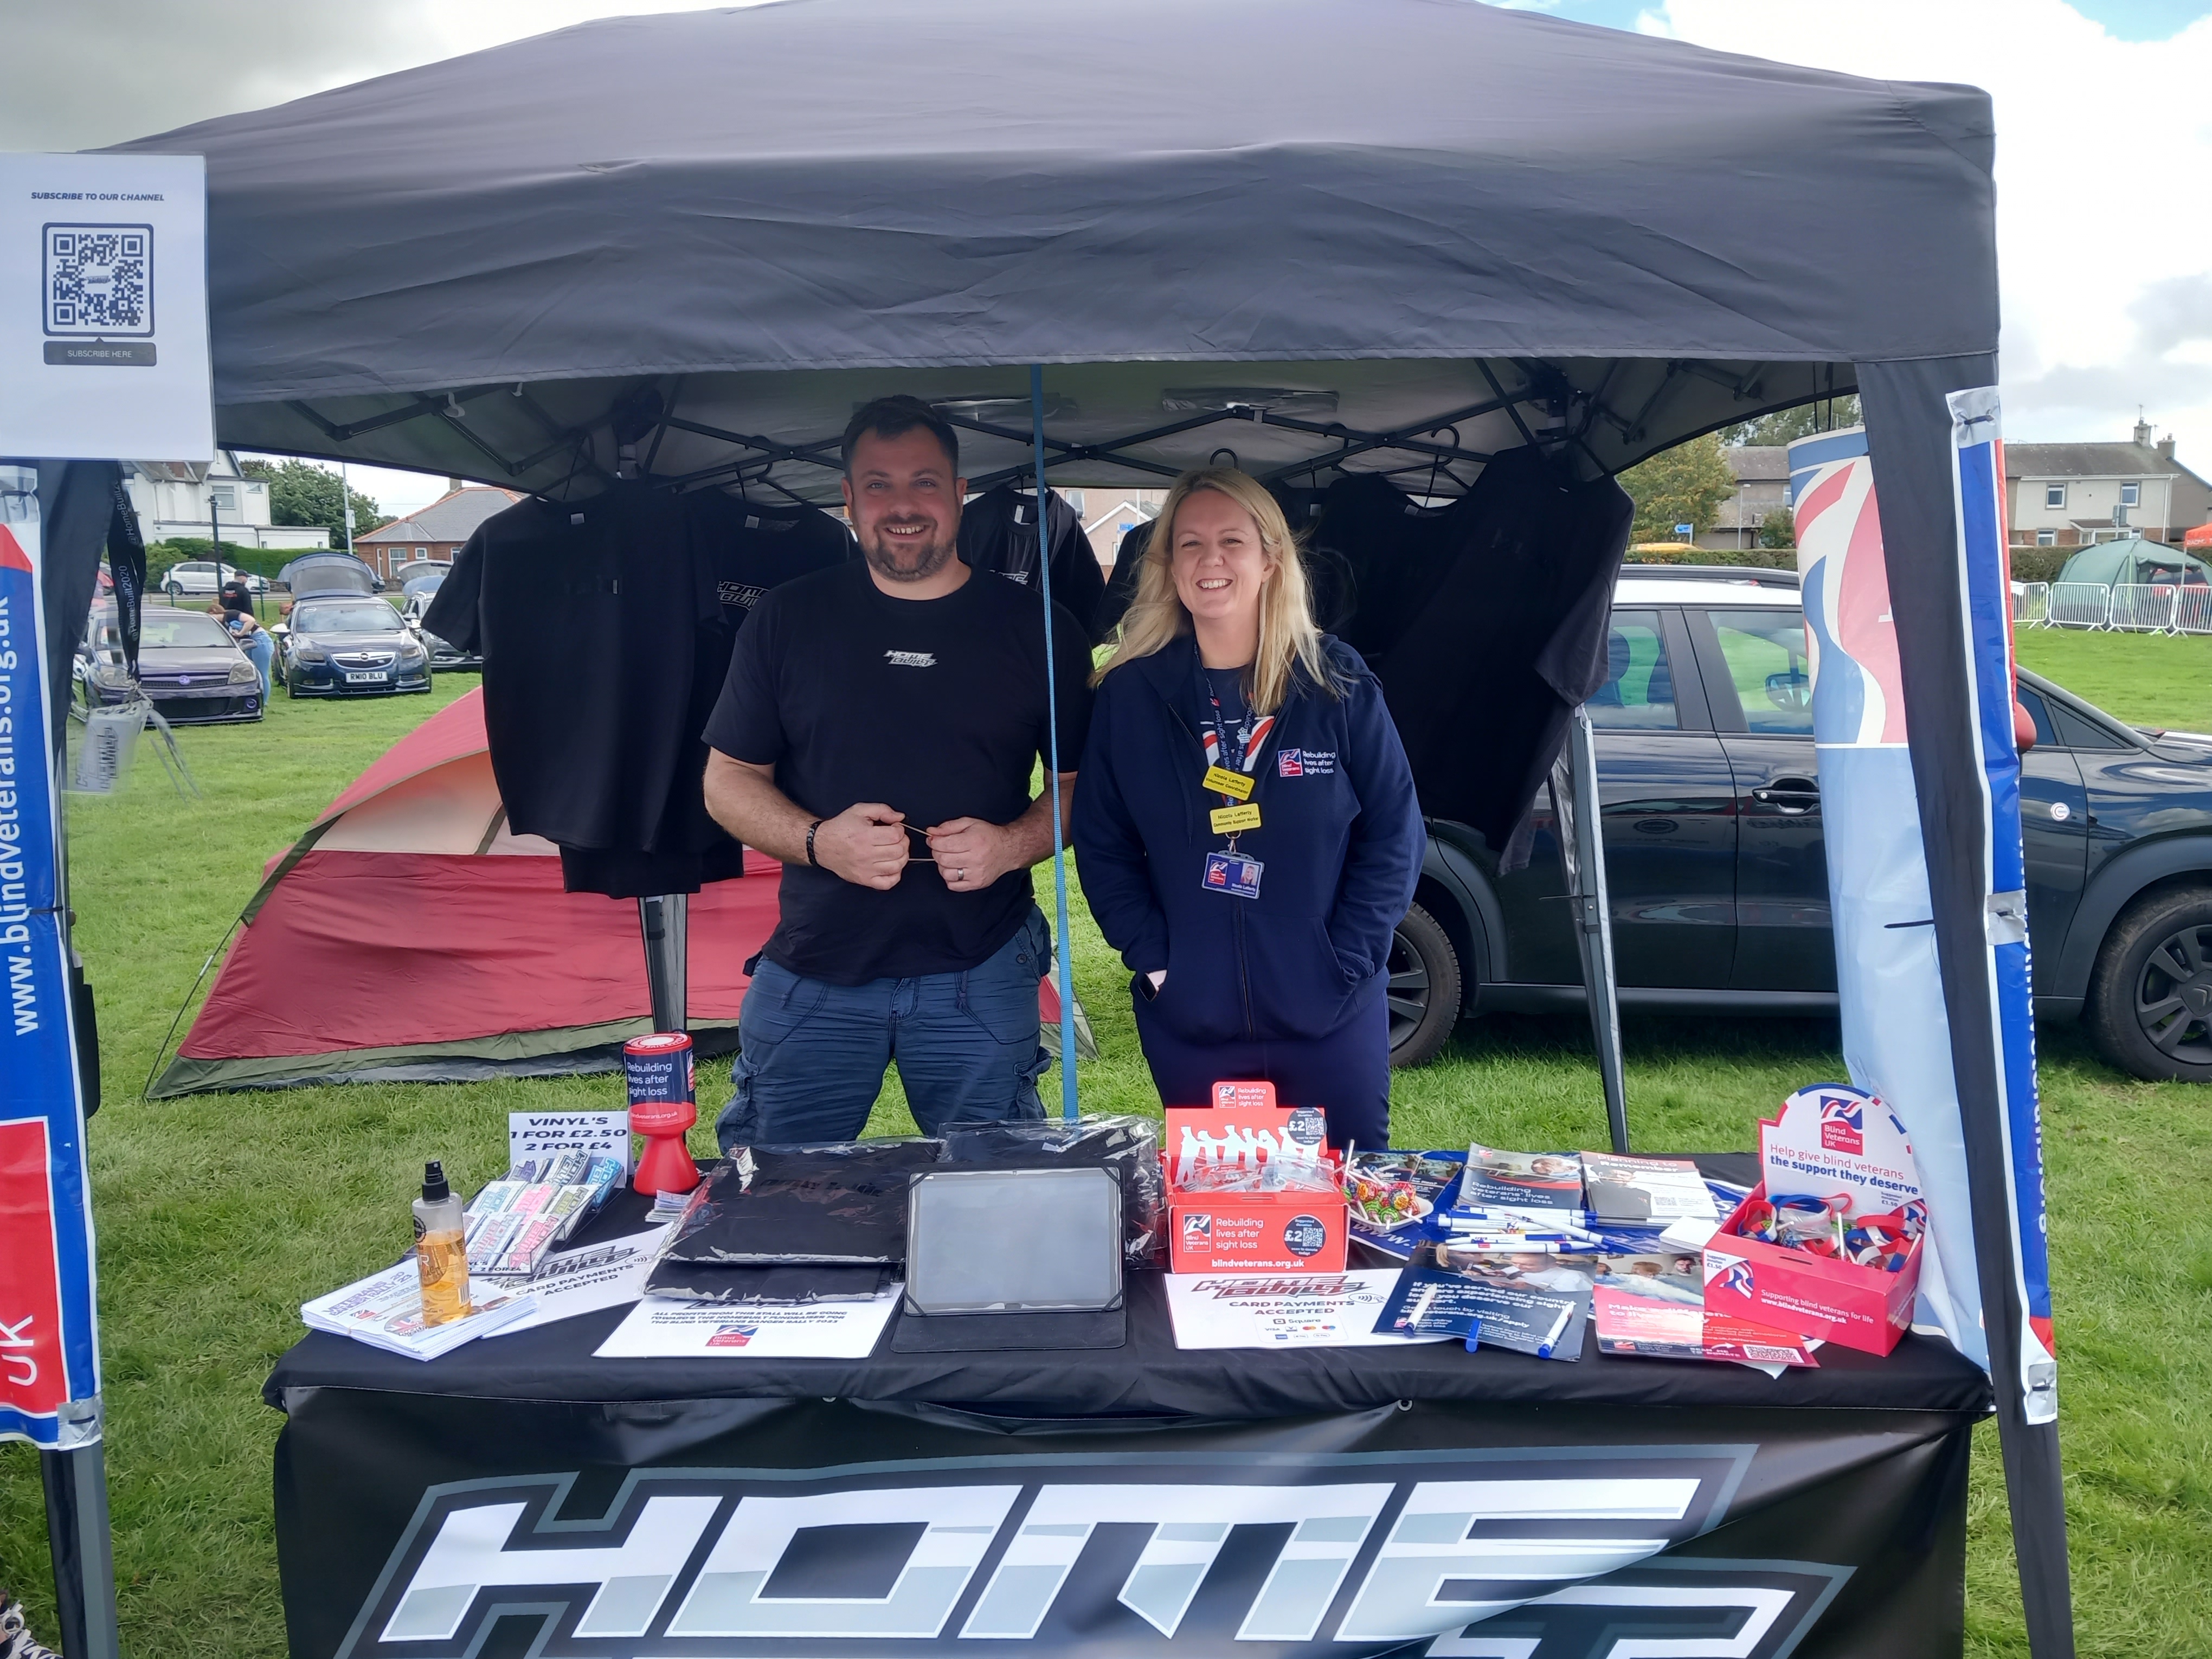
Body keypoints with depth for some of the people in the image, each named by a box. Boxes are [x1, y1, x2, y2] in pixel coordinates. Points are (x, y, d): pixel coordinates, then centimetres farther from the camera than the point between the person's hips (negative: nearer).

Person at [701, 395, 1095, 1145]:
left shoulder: (1035, 629, 2)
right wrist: (818, 841, -13)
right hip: (812, 972, 1)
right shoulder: (787, 619, 3)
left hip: (981, 974, 0)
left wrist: (1013, 843, -14)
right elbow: (727, 781, 6)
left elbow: (1083, 786, 7)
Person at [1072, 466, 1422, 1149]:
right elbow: (1101, 843, 3)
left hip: (1328, 1018, -1)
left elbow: (1395, 832, -2)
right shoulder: (1130, 694, 0)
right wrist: (1152, 959, -6)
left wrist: (1347, 961, -9)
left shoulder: (1338, 684, -4)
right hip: (1187, 1023, 1)